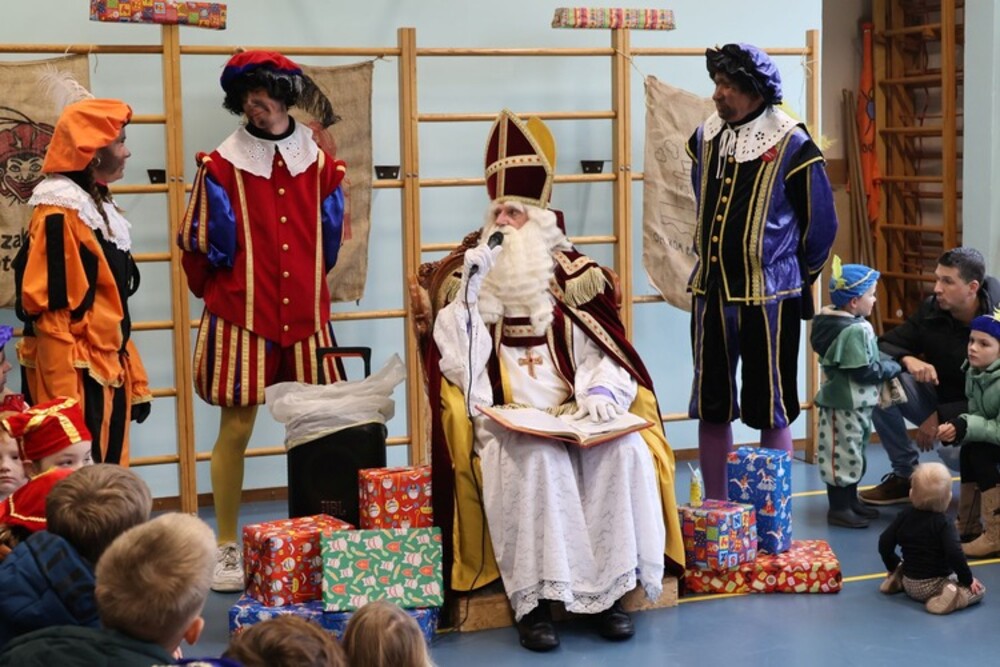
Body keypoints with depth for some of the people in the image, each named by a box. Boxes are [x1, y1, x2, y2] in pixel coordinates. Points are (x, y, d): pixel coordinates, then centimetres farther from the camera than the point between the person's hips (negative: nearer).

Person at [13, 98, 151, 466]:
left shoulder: (99, 207, 14)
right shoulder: (59, 215, -15)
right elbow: (49, 313, -19)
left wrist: (134, 380, 17)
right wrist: (65, 400, -21)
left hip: (108, 373, 9)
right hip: (77, 379, -9)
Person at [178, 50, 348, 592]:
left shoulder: (320, 166, 5)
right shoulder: (222, 168, -6)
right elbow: (199, 245, -1)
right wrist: (220, 295, 8)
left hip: (306, 317, 3)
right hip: (242, 318, -3)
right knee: (236, 429, 0)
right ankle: (227, 548, 10)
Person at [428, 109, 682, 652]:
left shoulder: (573, 285, 11)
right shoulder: (473, 286, 8)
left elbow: (609, 361, 7)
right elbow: (458, 364, -6)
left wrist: (599, 392, -14)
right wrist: (469, 295, -15)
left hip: (573, 420, 2)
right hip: (504, 425, -2)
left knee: (625, 451, -26)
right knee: (537, 460, -33)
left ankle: (609, 589, -17)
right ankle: (533, 599, -28)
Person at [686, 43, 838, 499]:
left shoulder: (792, 147, -10)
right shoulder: (705, 139, 6)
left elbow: (820, 223, -1)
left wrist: (798, 277, 9)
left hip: (768, 298, -5)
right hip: (710, 292, 5)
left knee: (771, 410, 4)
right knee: (710, 407, 10)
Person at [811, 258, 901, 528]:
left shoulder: (849, 324, 8)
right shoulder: (854, 331, -24)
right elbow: (864, 371, -24)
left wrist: (886, 364, 3)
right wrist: (894, 367, -10)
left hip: (856, 403, 11)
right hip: (846, 404, -11)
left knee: (854, 453, 21)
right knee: (843, 454, -1)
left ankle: (851, 500, 33)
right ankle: (838, 509, 7)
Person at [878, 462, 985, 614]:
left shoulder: (904, 516, -3)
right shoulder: (943, 525, -18)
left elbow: (885, 543, 0)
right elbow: (954, 554, -28)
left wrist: (894, 567, 16)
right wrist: (968, 579, -14)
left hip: (910, 585, 6)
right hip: (934, 585, -6)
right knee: (978, 589, 1)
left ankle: (897, 579, 11)